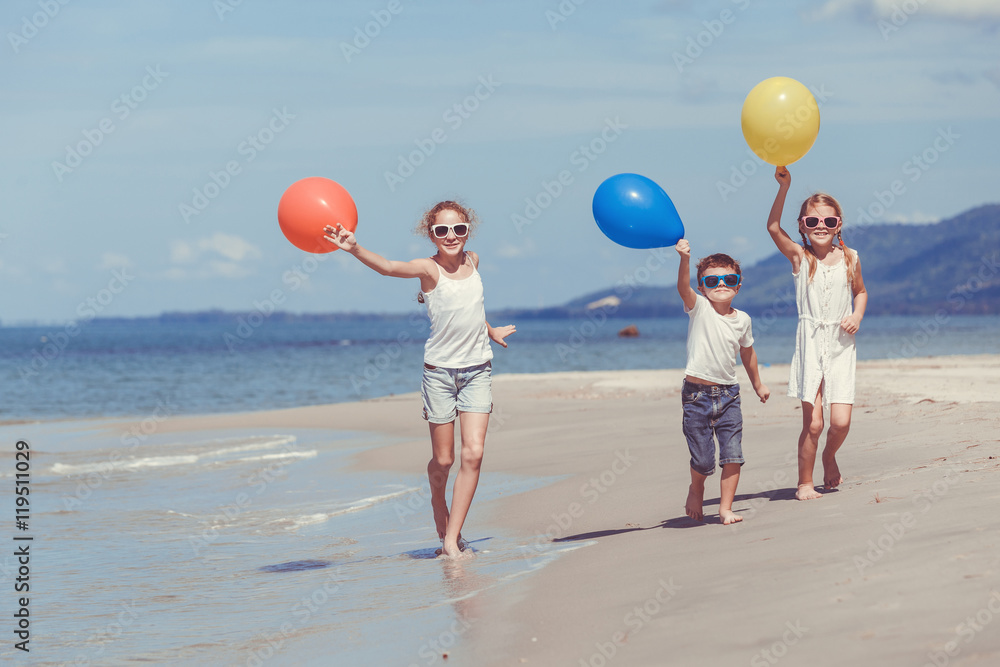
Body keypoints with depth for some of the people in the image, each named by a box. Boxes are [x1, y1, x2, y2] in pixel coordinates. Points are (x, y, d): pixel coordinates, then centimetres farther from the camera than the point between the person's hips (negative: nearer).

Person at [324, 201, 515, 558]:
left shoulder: (472, 261, 6)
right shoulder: (428, 268, -10)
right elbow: (388, 267, -30)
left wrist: (490, 331, 41)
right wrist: (354, 249, -48)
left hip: (477, 370, 3)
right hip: (440, 370, -3)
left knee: (473, 453, -11)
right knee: (442, 460, 4)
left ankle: (452, 539, -8)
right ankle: (442, 524, 31)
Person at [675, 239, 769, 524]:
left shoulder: (742, 320, 7)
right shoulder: (699, 308, -6)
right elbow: (683, 288, -27)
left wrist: (758, 384, 34)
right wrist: (685, 259, -45)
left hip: (728, 393, 3)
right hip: (697, 392, -3)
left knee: (732, 455, -5)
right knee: (703, 460, -2)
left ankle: (725, 508, 8)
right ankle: (696, 490, 30)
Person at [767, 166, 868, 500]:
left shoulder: (849, 258, 5)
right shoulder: (799, 257, -2)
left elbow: (860, 291, 21)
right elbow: (773, 227, -16)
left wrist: (857, 315, 0)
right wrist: (783, 187, -23)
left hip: (841, 344, 2)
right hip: (810, 344, -2)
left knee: (841, 422, -6)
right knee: (813, 422, -7)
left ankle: (829, 456, 27)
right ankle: (805, 482, 10)